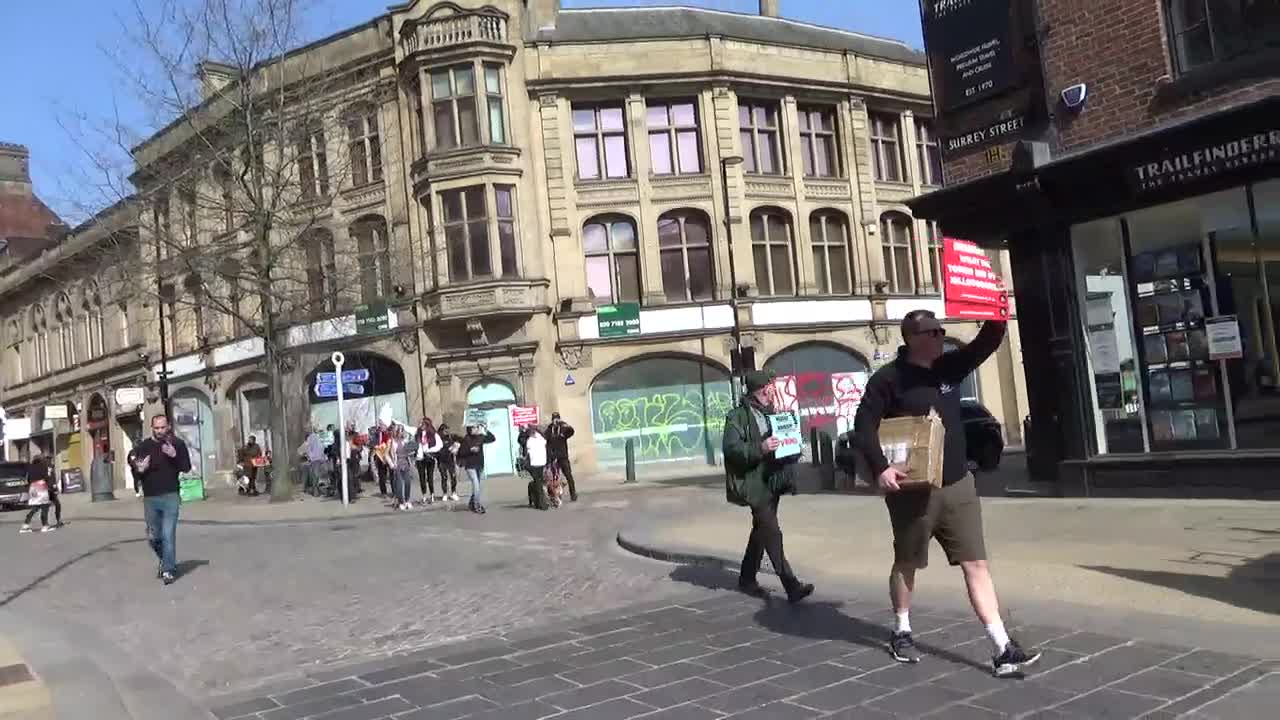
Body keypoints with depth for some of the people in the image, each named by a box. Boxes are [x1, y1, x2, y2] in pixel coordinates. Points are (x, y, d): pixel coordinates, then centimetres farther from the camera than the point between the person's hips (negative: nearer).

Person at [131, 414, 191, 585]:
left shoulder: (177, 443, 0)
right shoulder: (142, 447, 4)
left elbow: (187, 468, -2)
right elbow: (134, 473, 8)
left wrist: (174, 455, -18)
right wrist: (139, 470, -15)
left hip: (170, 496, -3)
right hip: (150, 499, 3)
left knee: (168, 535, -8)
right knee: (153, 537, 12)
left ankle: (168, 570, 0)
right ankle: (164, 560, 37)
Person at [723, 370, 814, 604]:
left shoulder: (771, 414, 16)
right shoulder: (737, 416, -8)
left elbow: (782, 442, 27)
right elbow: (731, 448, -17)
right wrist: (759, 448, -28)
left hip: (773, 481, 8)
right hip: (754, 483, -8)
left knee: (761, 531, 16)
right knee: (772, 533, -13)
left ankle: (747, 579, 30)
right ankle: (791, 585, -14)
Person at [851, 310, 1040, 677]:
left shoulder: (949, 366, 8)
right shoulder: (888, 378, -10)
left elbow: (986, 343, 3)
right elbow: (864, 424, -13)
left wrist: (997, 314, -15)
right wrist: (880, 468, -24)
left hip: (958, 485, 5)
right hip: (913, 490, -5)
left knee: (976, 564, 1)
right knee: (906, 564, 13)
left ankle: (1003, 649, 1)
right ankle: (901, 633, 33)